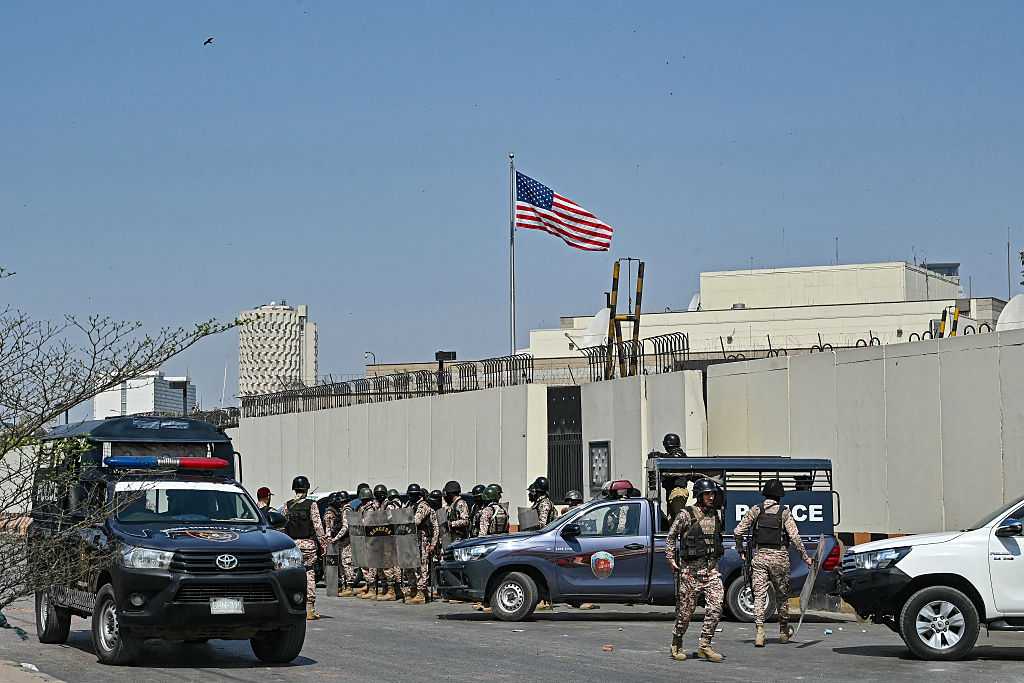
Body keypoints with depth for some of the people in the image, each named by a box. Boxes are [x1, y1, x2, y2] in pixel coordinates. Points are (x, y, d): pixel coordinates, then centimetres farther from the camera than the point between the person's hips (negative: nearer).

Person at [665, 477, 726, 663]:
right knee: (685, 609, 3)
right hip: (690, 569, -4)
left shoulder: (717, 515, 9)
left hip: (712, 569, 4)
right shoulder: (686, 515, -5)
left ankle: (704, 646, -4)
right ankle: (676, 646, 18)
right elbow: (671, 536, 1)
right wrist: (671, 559, -3)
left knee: (716, 606, -10)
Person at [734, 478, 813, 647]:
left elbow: (738, 532, 1)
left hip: (759, 556, 1)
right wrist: (805, 557, -1)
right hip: (779, 557, -1)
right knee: (782, 594, 15)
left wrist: (741, 551, 16)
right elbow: (795, 537, -9)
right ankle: (784, 631, 26)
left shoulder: (755, 510, 2)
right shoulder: (784, 513, -3)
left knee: (759, 595, -1)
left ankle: (759, 632, -15)